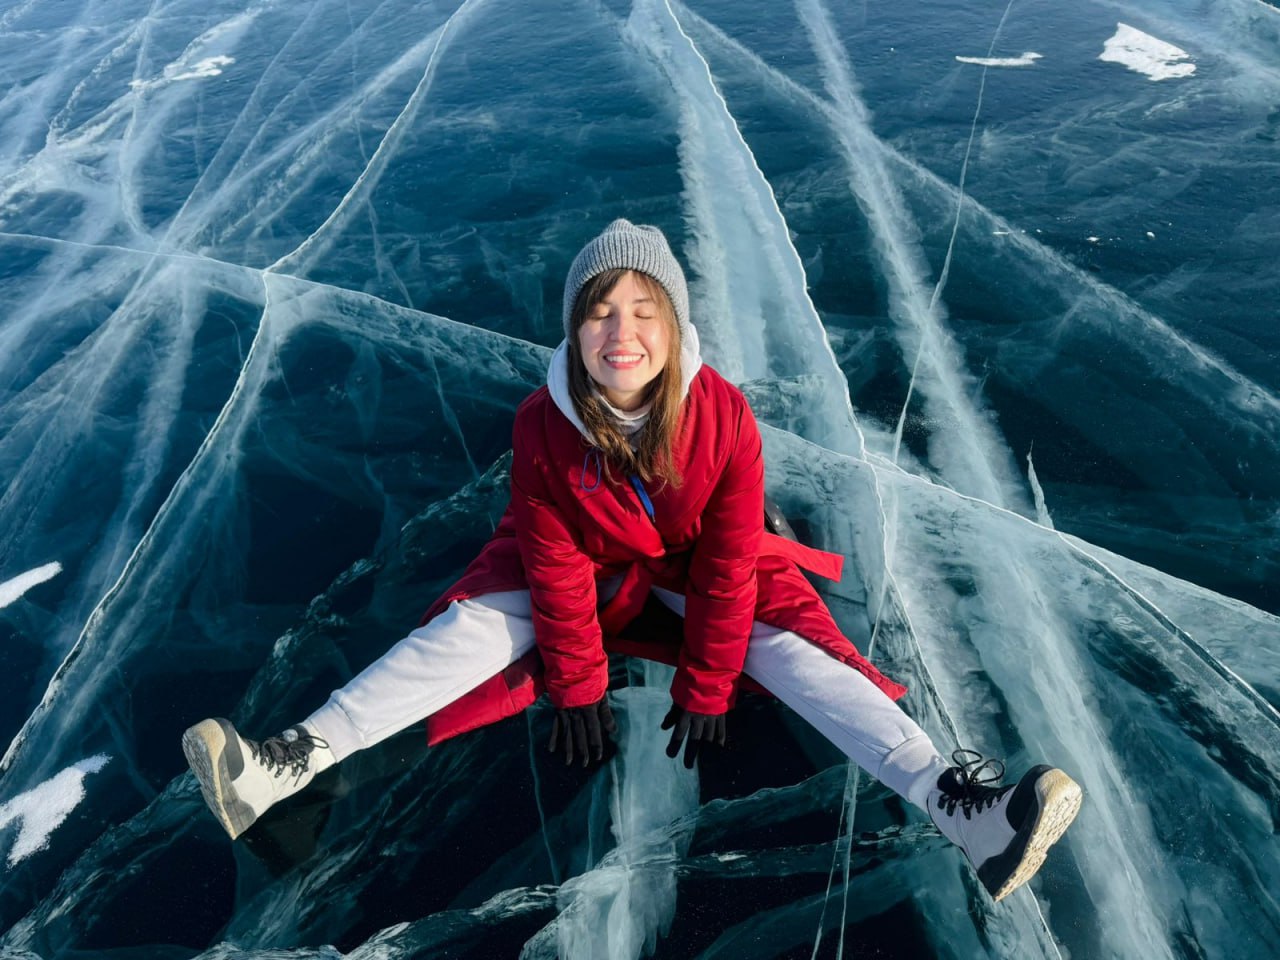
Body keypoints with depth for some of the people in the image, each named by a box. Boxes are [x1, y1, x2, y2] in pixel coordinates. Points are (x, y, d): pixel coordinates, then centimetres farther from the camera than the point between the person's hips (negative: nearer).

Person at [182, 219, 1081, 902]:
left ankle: (956, 805, -25)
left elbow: (730, 564, -21)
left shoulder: (724, 415, -28)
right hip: (589, 561, 1)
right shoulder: (542, 424, -26)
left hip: (699, 560, 0)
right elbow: (557, 567, -17)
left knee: (789, 647, -21)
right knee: (468, 627, -15)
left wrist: (706, 689, -15)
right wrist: (576, 688, -11)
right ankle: (283, 765, -15)